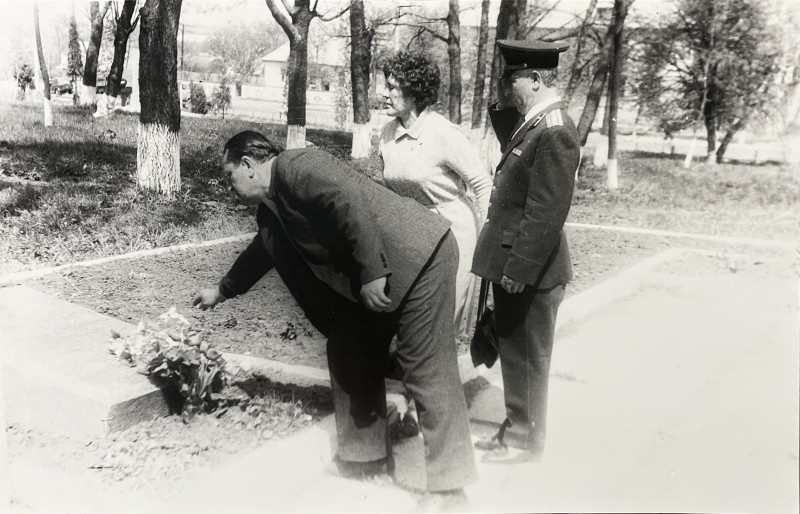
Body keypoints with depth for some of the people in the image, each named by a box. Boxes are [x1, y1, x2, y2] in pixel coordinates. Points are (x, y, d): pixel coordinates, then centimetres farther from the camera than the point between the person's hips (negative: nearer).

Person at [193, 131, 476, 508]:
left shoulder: (294, 165, -12)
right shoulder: (272, 208, 18)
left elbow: (350, 204, -24)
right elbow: (262, 251, 35)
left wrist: (370, 274, -24)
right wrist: (222, 291, 48)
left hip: (418, 256, -10)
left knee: (426, 368, -8)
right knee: (349, 353, 16)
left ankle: (449, 487, 0)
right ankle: (361, 452, 29)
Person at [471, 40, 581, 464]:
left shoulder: (555, 134, -20)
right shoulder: (531, 124, 9)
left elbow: (545, 214, -23)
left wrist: (519, 269, -21)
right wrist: (502, 108, 10)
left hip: (528, 273, -9)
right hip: (513, 265, 9)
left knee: (526, 358, 6)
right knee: (514, 353, 20)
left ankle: (523, 442, 22)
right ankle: (516, 428, 35)